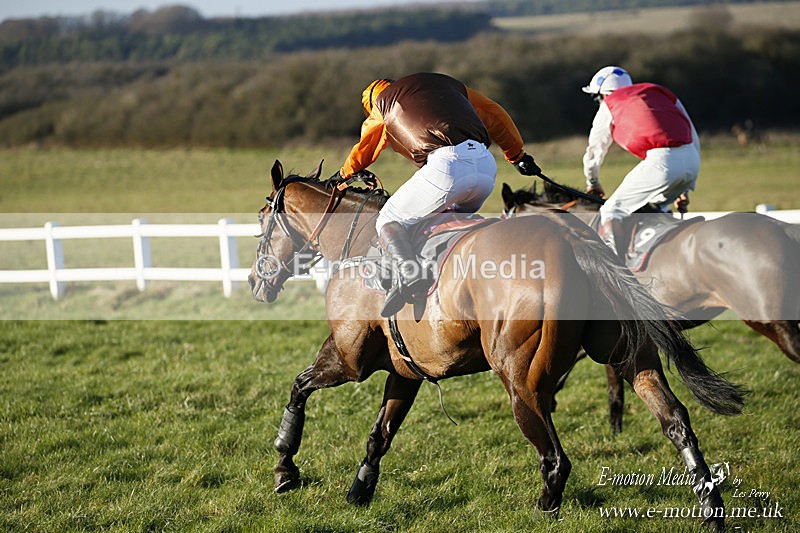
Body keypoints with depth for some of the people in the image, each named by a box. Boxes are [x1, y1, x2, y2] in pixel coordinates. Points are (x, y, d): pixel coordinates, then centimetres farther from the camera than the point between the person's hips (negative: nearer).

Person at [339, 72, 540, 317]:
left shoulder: (383, 103, 24)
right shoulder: (448, 84, 34)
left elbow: (362, 152, 38)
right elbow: (495, 116, 39)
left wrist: (344, 175, 58)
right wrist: (518, 156, 51)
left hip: (446, 163, -5)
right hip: (487, 166, 5)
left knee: (389, 222, 7)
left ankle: (408, 273, -21)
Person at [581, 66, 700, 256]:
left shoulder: (610, 105, 19)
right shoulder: (660, 92, 31)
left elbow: (594, 151, 28)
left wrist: (593, 184, 47)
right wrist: (685, 189, 34)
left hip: (661, 161, -6)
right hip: (693, 161, 6)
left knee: (612, 211, 4)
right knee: (656, 207, 31)